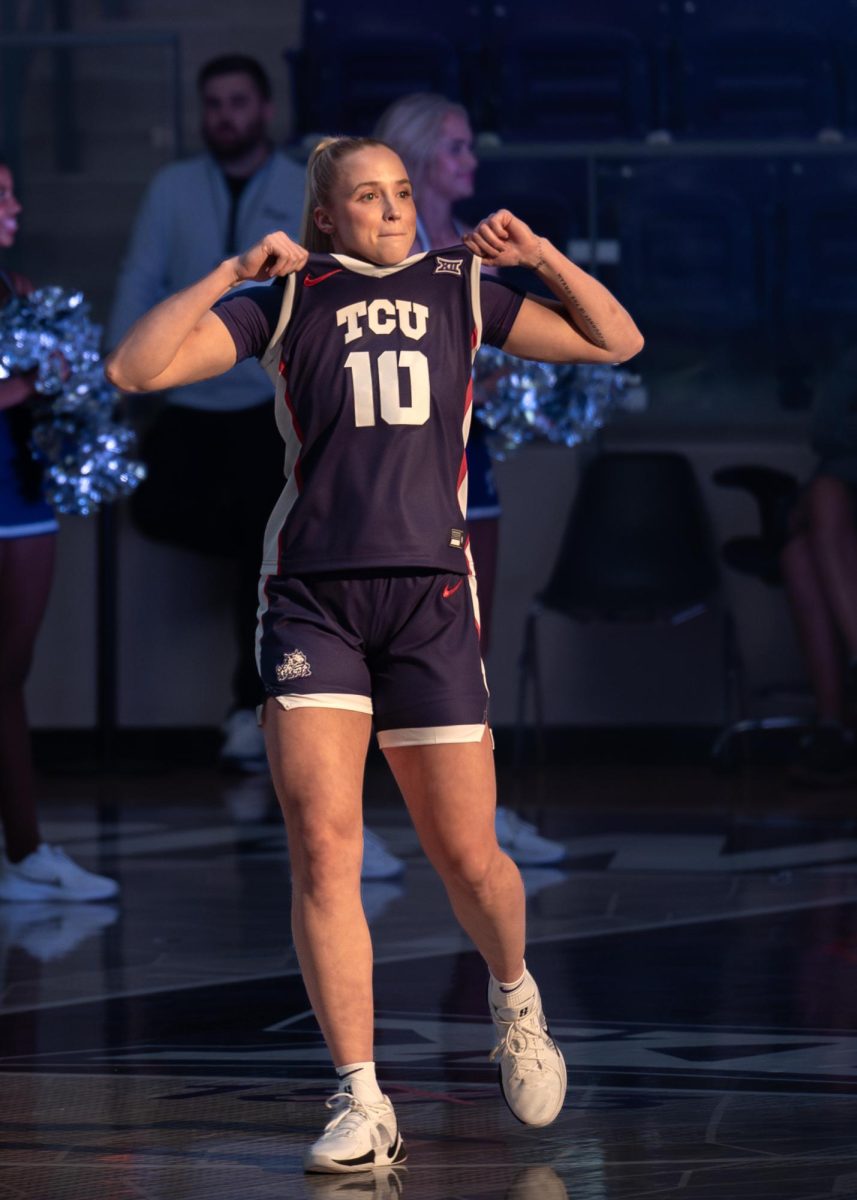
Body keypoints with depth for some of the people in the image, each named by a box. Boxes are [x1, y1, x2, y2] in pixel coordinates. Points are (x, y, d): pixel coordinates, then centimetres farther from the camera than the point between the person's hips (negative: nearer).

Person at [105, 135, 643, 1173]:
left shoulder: (458, 289, 14)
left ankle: (514, 996, 35)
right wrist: (230, 273, -6)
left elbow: (615, 342, 17)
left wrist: (539, 256, 4)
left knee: (468, 860, 1)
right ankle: (361, 1106, -9)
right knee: (322, 847, -13)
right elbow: (134, 369, 0)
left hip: (431, 594, 1)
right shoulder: (284, 297, 8)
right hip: (310, 598, -1)